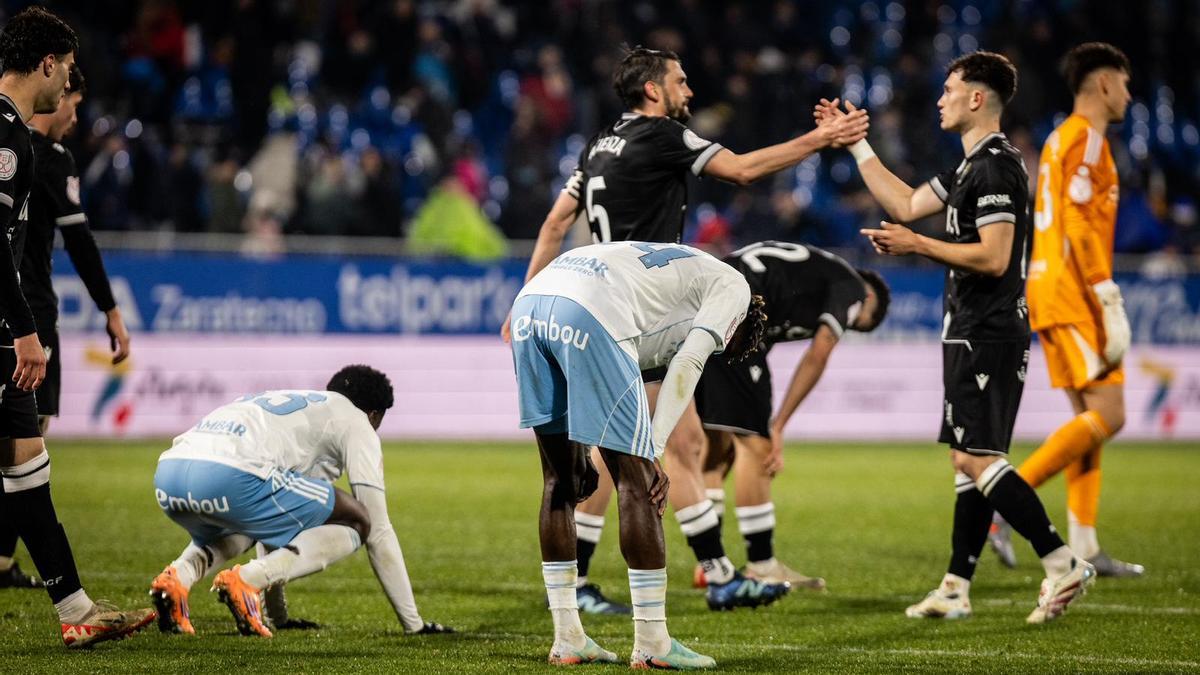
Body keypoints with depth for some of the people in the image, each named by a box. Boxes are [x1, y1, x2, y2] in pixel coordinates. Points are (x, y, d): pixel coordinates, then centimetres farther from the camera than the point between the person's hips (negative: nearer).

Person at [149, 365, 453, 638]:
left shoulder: (284, 403, 42)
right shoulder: (356, 422, 21)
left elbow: (274, 519, 49)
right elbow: (380, 532, 18)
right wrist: (413, 623, 24)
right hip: (230, 475, -8)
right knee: (357, 522, 10)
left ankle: (179, 576, 6)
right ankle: (246, 580, -11)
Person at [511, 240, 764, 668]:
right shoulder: (732, 286, 19)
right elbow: (687, 364, 2)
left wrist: (580, 451, 30)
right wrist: (654, 452, 0)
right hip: (588, 315, -8)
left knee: (560, 480, 16)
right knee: (636, 481, 1)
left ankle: (567, 638, 19)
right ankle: (651, 642, 5)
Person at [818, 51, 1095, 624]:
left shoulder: (997, 167, -15)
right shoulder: (971, 166, 17)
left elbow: (994, 258, -22)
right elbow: (905, 204, 25)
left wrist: (916, 246, -16)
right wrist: (855, 142, 27)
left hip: (988, 336, -11)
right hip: (970, 334, 11)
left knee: (976, 457, -15)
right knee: (968, 460, 10)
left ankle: (1062, 564, -16)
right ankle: (956, 590, 13)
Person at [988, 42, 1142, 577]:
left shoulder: (1062, 138, 21)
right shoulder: (1086, 137, -9)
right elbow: (1078, 226, -18)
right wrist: (1110, 304, -21)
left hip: (1051, 293, 10)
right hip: (1074, 297, -10)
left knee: (1090, 417, 8)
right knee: (1107, 415, -13)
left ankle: (1084, 548, 5)